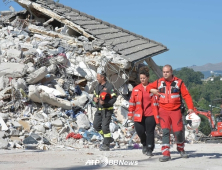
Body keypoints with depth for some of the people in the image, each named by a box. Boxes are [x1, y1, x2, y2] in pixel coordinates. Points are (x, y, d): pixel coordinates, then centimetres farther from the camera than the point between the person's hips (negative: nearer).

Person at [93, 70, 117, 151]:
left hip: (107, 110, -8)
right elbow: (94, 95, 22)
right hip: (99, 110, 8)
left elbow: (114, 98, -16)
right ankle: (108, 138, 22)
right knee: (96, 125, 7)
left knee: (105, 126, -8)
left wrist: (105, 102, -27)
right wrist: (94, 99, -2)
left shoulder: (109, 86, -13)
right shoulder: (97, 86, 12)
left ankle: (106, 145, 2)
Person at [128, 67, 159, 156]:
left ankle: (149, 150, 8)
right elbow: (132, 102, 11)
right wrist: (130, 113, 8)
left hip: (150, 114, -2)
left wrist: (157, 114, 0)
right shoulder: (136, 89, 8)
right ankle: (144, 144, 25)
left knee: (150, 132, -1)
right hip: (139, 115, 2)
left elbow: (156, 102, 3)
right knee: (139, 130, -4)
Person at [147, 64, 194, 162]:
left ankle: (181, 149, 27)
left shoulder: (178, 82, 1)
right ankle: (166, 154, -10)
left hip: (176, 110, -1)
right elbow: (149, 87, 20)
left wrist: (190, 107, -14)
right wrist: (152, 90, -5)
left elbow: (186, 95, -2)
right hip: (163, 110, 1)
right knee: (165, 131, -10)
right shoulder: (159, 82, 7)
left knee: (178, 131, -1)